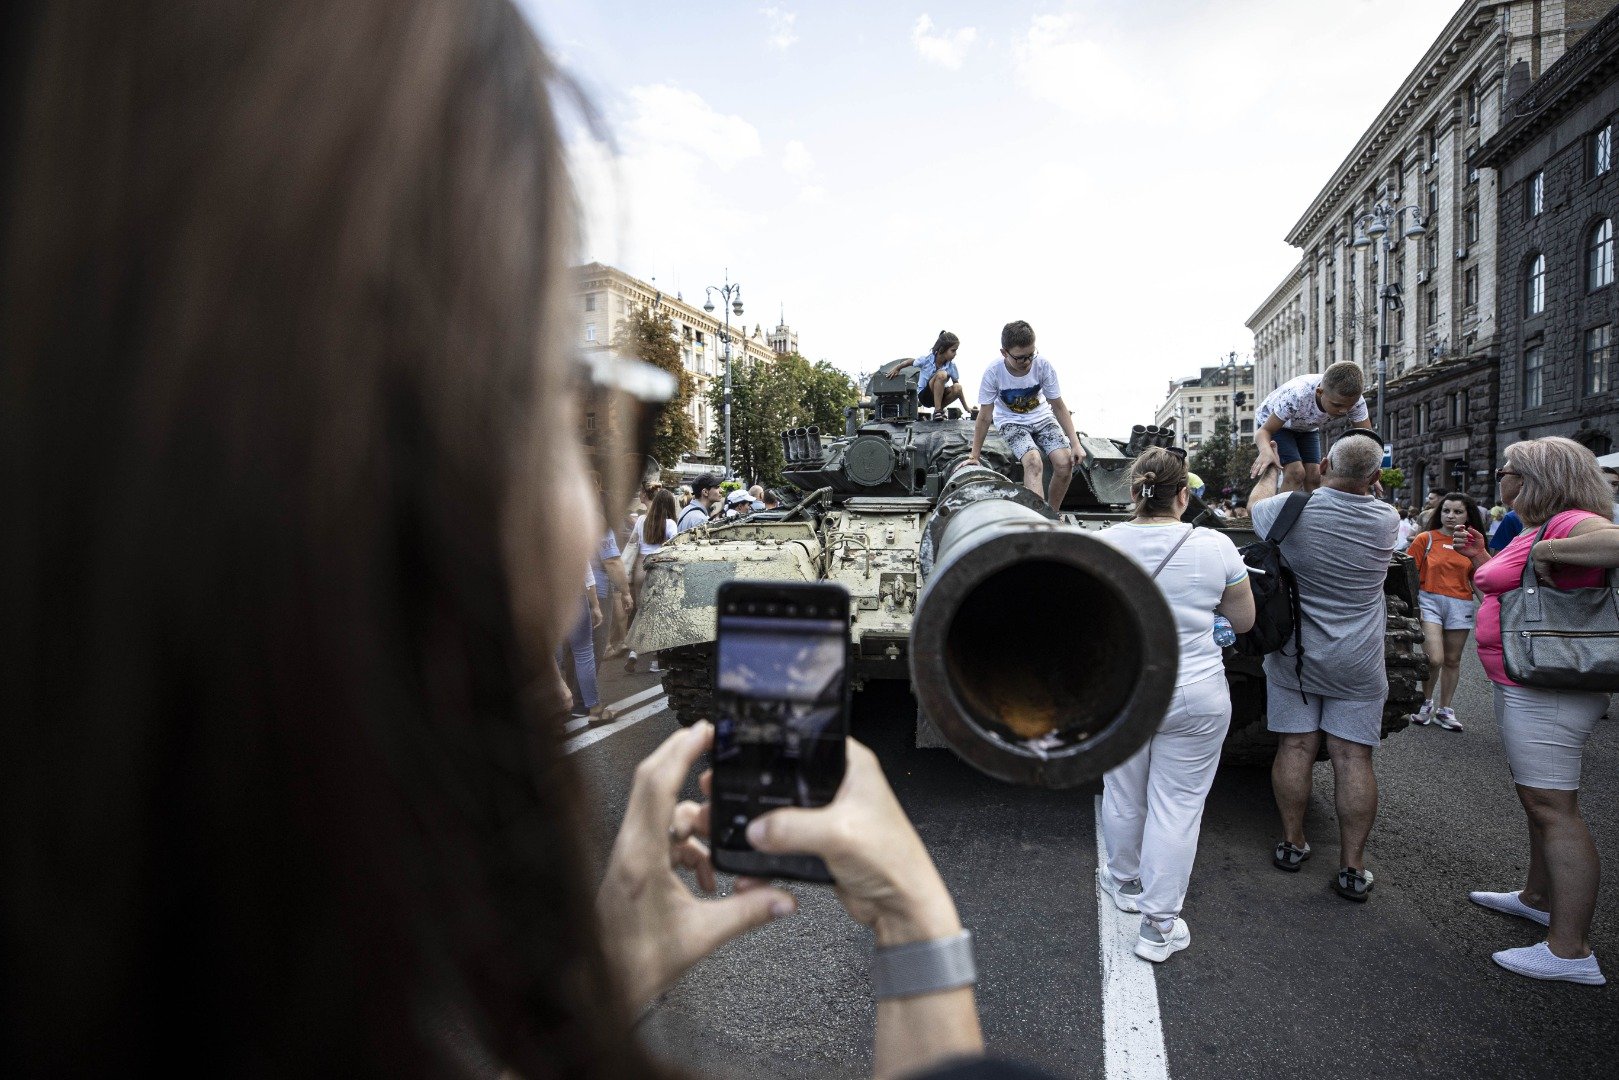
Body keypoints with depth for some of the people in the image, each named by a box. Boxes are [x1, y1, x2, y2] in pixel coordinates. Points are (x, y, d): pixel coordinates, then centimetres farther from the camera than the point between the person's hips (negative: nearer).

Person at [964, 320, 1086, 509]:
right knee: (1033, 462, -30)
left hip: (1041, 417, 3)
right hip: (1011, 422, -2)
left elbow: (1058, 407, -11)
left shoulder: (1043, 366, -21)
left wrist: (1075, 443, -17)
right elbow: (985, 417, -16)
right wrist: (974, 456, -12)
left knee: (1065, 463, -19)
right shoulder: (993, 373, -25)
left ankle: (1052, 513, 3)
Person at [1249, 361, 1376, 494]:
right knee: (1296, 472, -22)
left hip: (1306, 427, 5)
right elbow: (1264, 431, -38)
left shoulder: (1353, 398, -29)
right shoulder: (1296, 395, -42)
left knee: (1313, 476, -8)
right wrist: (1266, 451, -62)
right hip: (1272, 423, -4)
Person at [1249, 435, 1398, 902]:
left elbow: (1254, 505, 12)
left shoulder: (1290, 509, -12)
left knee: (1295, 748, 8)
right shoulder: (1386, 520, -7)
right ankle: (1352, 867, 8)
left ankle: (1291, 843, 21)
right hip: (1358, 667, 0)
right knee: (1353, 757, 3)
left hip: (1294, 657, 0)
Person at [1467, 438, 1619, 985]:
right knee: (1539, 801, 22)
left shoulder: (1571, 525, -18)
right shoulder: (1534, 530, 14)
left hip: (1545, 694, -11)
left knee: (1552, 809, -6)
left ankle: (1570, 951, 1)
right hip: (1523, 688, 11)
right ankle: (1539, 898, 40)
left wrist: (1550, 551, -29)